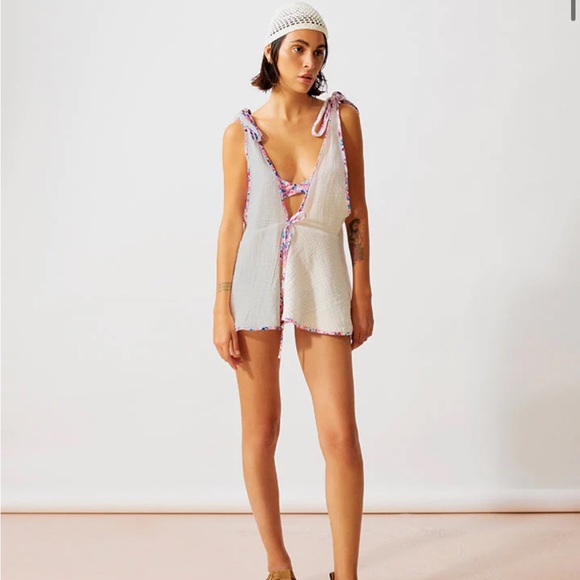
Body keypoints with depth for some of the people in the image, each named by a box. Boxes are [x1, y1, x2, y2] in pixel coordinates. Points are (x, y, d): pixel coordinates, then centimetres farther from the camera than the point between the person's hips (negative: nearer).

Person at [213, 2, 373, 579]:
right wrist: (222, 308, -3)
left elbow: (356, 210, 6)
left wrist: (363, 294, 4)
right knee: (259, 434, 5)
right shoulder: (242, 131, 1)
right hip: (256, 278, 0)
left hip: (321, 281, 0)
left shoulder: (342, 116, 3)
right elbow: (232, 221, 2)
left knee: (341, 435, -5)